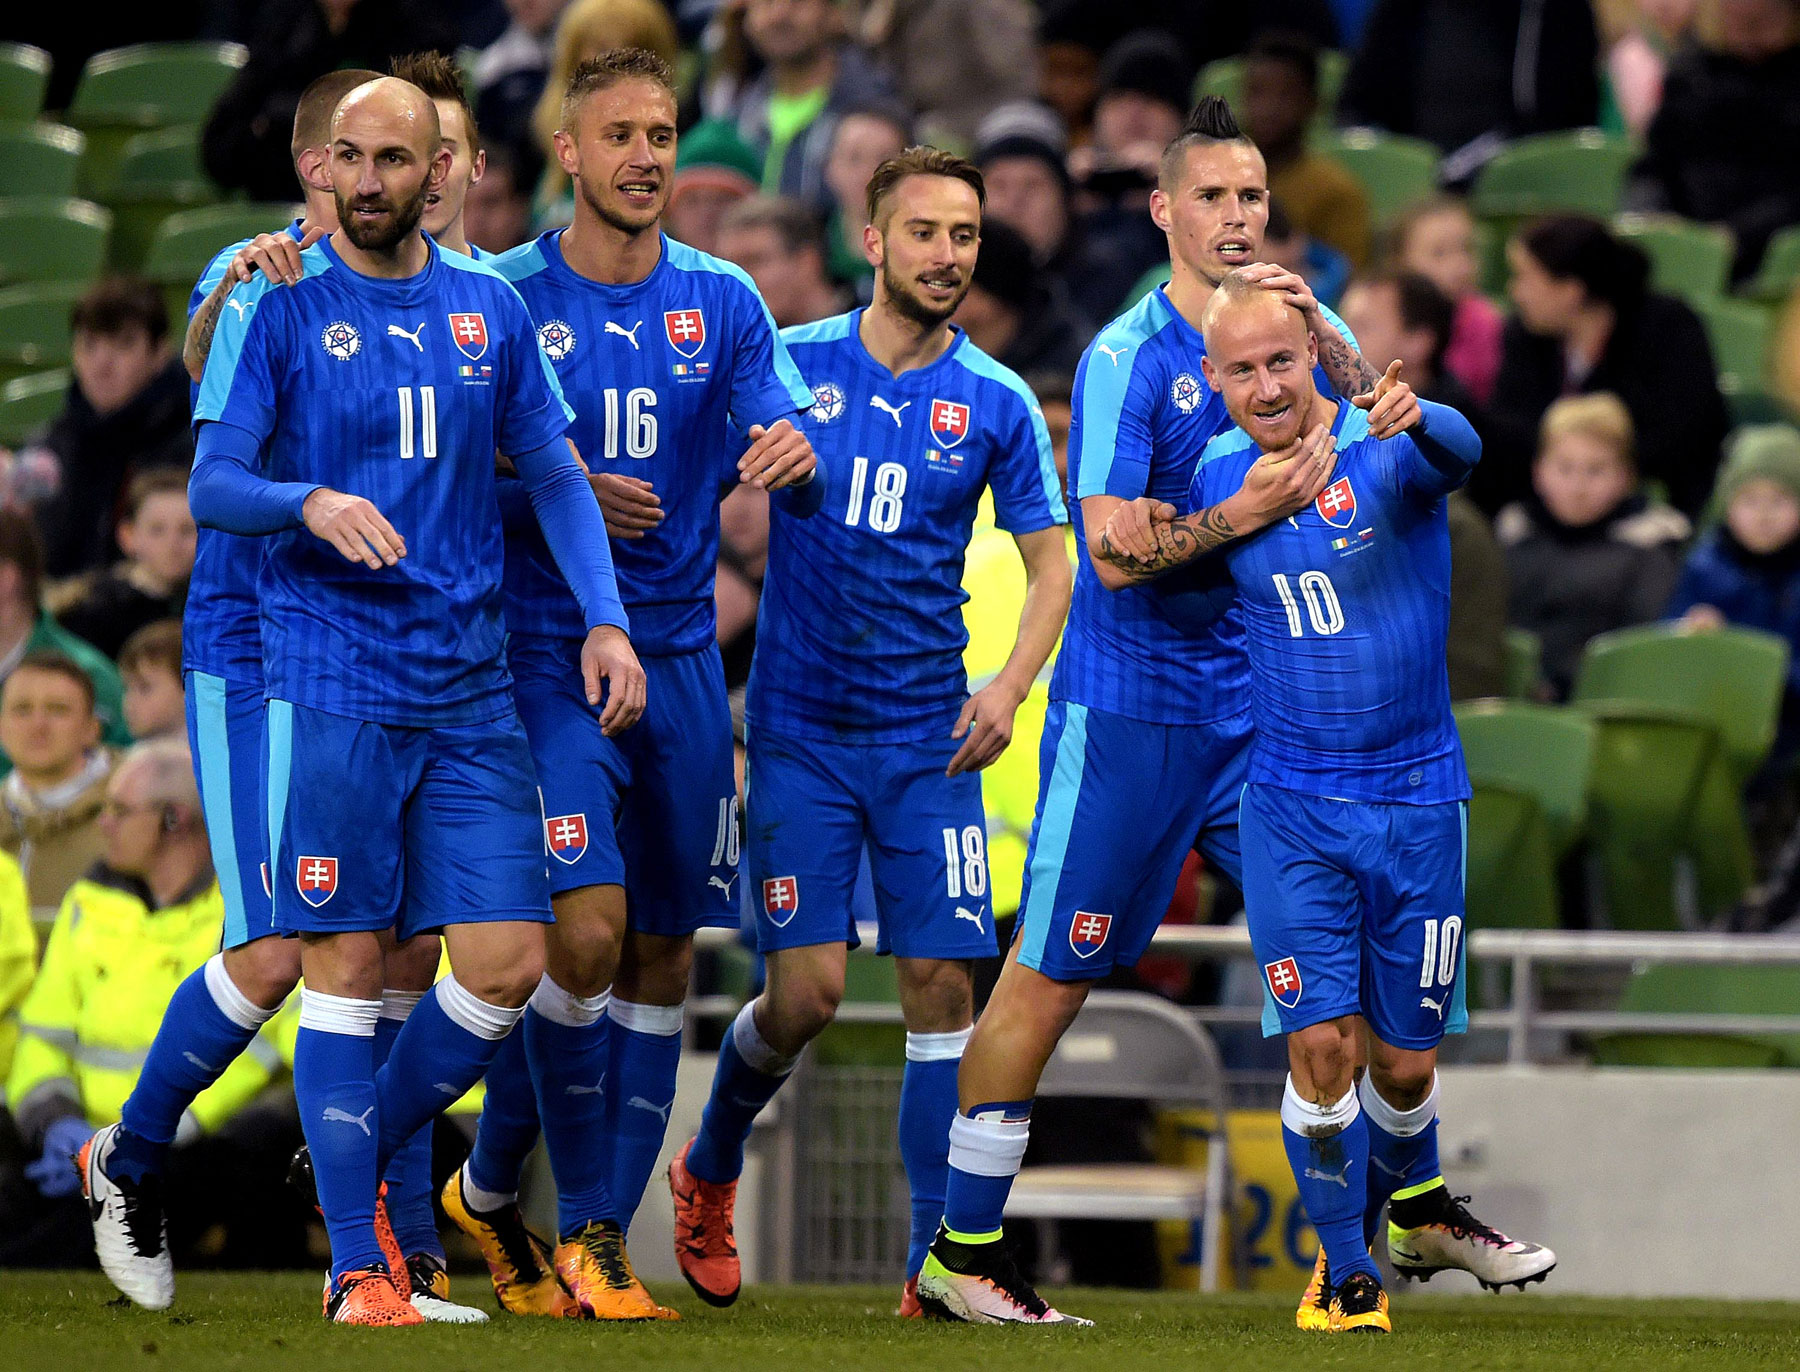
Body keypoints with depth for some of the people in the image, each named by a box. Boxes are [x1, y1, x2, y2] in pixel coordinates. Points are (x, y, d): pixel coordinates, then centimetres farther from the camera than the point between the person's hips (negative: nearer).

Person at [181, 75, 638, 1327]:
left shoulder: (490, 308, 11)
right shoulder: (278, 307, 0)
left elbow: (554, 472, 17)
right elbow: (210, 486, -4)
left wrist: (606, 618, 4)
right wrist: (310, 504, -25)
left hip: (471, 685, 4)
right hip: (330, 688, -4)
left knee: (509, 964, -2)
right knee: (349, 968, -5)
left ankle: (358, 1165, 20)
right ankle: (358, 1263, 2)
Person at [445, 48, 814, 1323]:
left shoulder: (722, 299, 7)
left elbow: (793, 432, -2)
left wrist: (792, 454, -26)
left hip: (682, 663, 4)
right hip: (548, 653, -4)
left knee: (664, 956, 5)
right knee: (588, 928, -17)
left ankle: (603, 1236, 14)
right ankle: (535, 1206, -1)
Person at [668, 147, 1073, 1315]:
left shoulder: (997, 404, 3)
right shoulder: (789, 364, 0)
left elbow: (1051, 562, 7)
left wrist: (1010, 687, -8)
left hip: (929, 734, 1)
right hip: (800, 726, -1)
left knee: (941, 980, -5)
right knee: (807, 989, -7)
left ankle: (934, 1260, 1)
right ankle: (709, 1174, 22)